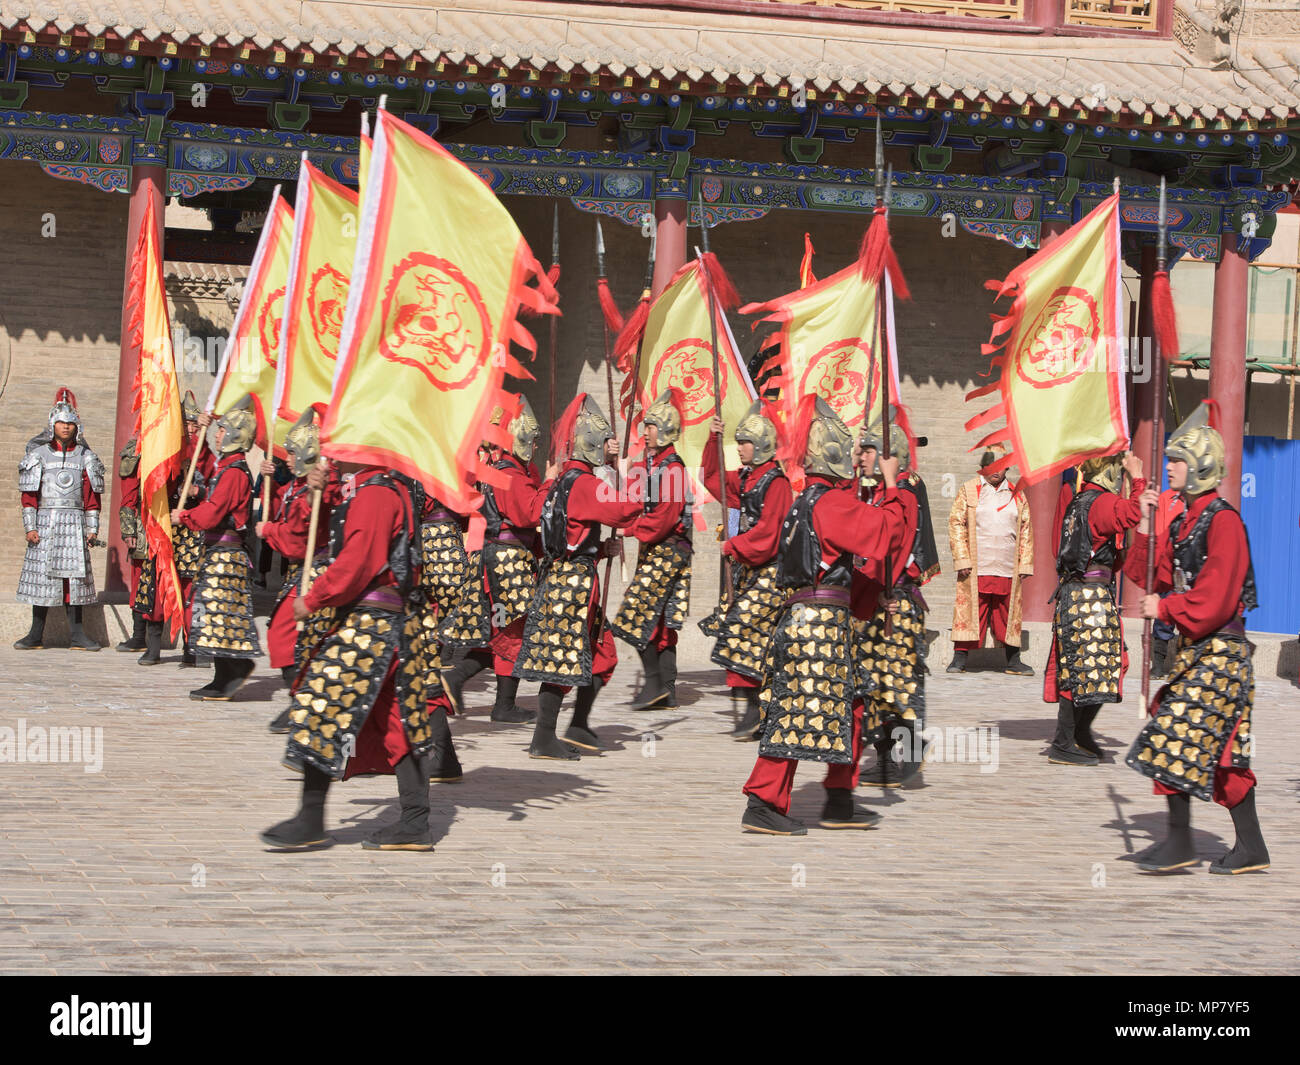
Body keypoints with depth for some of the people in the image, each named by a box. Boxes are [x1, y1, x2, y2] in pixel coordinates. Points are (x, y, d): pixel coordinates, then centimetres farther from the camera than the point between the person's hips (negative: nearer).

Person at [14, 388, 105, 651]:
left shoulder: (85, 457, 9)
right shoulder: (38, 454, 5)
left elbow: (92, 496, 10)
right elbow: (28, 495, 2)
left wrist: (92, 528, 4)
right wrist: (29, 526, -5)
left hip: (75, 524, 2)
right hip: (45, 522, -1)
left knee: (76, 575, 0)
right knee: (41, 574, -2)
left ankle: (76, 634, 5)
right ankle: (36, 635, 4)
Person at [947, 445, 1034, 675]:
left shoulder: (1017, 495, 12)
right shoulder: (969, 491, 4)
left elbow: (1026, 530, 14)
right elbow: (956, 524, 1)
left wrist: (1025, 564, 7)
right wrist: (962, 559, -7)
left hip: (1007, 568, 2)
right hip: (975, 568, -2)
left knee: (1009, 613, 5)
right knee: (969, 610, -3)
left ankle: (1013, 661, 12)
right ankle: (959, 658, 4)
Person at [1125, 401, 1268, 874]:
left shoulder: (1223, 521, -15)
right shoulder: (1185, 521, 13)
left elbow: (1214, 597, -21)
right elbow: (1151, 575, 15)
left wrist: (1165, 608, -13)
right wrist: (1147, 525, 6)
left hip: (1219, 650, -9)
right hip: (1196, 649, 9)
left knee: (1176, 737, -9)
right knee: (1223, 750, 10)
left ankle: (1179, 843, -3)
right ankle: (1251, 847, 15)